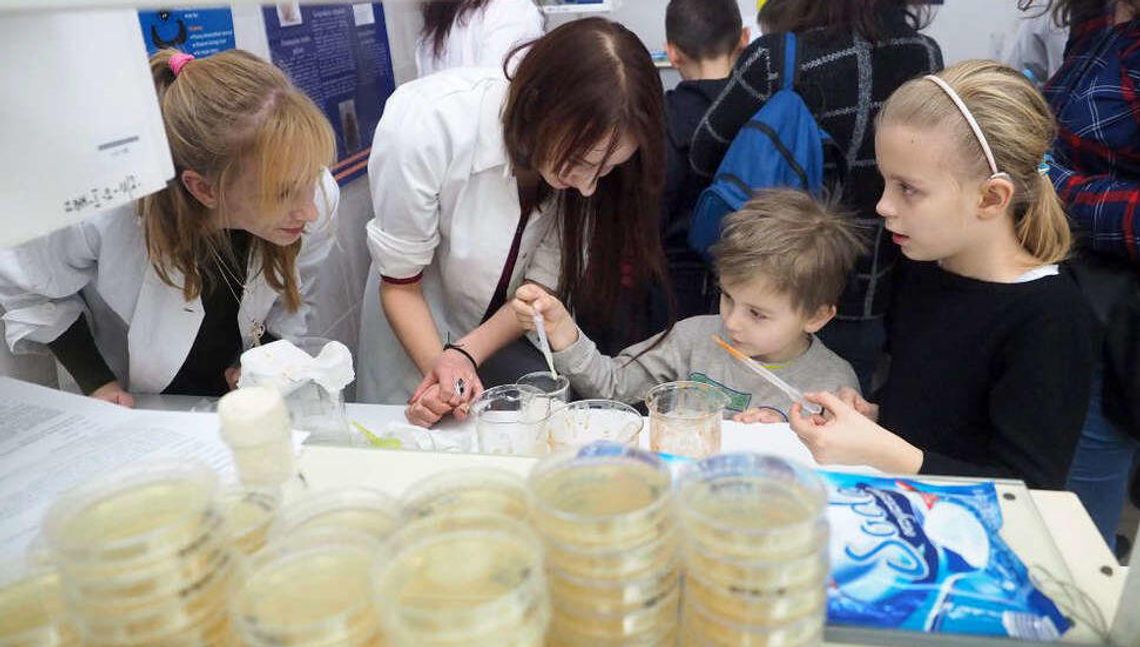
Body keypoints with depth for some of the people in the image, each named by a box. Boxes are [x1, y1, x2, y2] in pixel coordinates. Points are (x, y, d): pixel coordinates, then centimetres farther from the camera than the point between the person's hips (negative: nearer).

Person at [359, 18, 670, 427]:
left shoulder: (591, 144, -22)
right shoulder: (423, 126, -32)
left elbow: (543, 283, -13)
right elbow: (400, 283, -19)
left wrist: (466, 354, -26)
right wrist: (440, 367, -33)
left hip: (513, 333, 2)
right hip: (419, 329, -2)